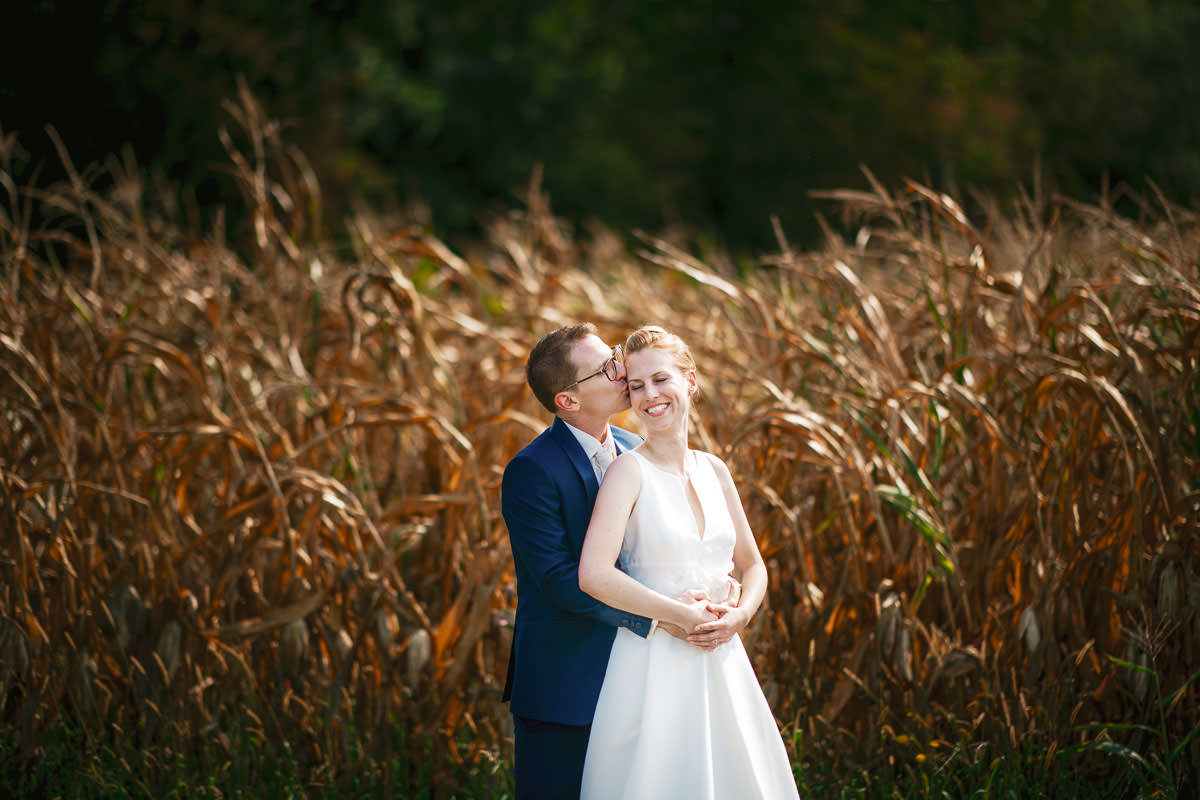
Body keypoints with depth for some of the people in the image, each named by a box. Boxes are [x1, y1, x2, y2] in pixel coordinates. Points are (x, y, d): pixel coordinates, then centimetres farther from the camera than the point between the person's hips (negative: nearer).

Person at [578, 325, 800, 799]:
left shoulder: (713, 471, 9)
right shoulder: (629, 470, -9)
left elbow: (752, 565, 18)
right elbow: (594, 575, -21)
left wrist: (741, 613, -4)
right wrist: (685, 617, -16)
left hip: (721, 666, 6)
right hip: (653, 667, -6)